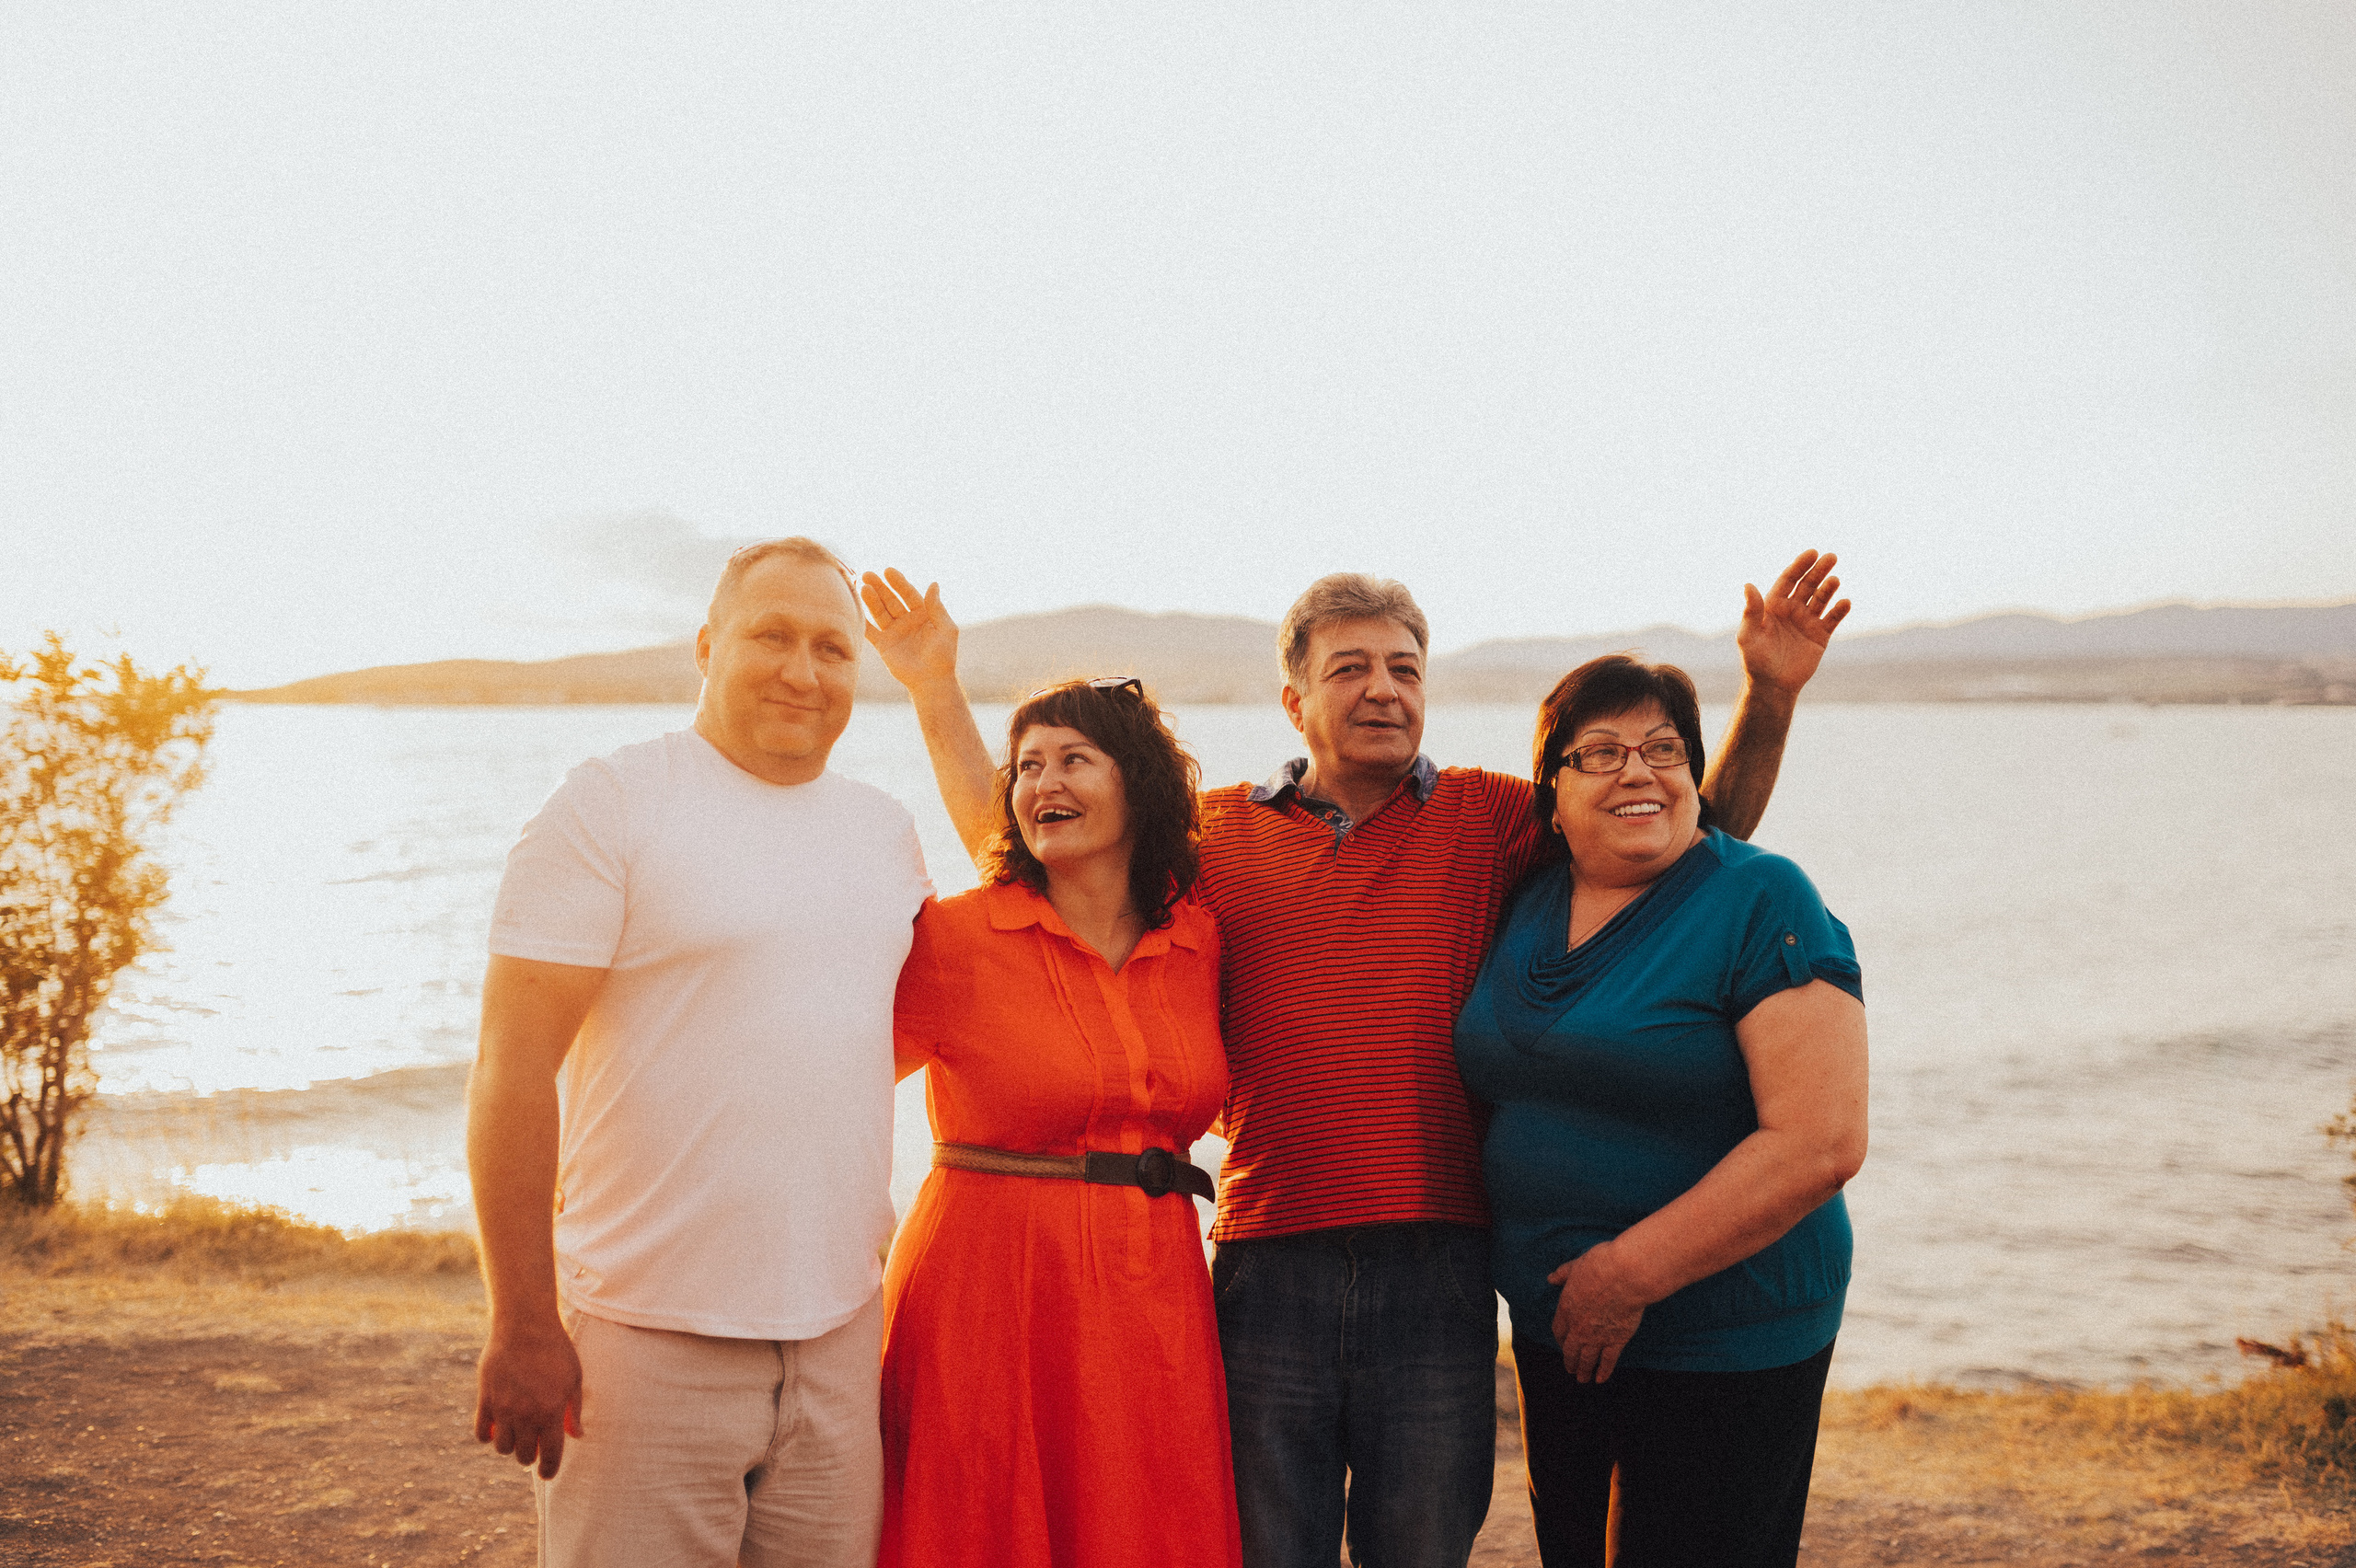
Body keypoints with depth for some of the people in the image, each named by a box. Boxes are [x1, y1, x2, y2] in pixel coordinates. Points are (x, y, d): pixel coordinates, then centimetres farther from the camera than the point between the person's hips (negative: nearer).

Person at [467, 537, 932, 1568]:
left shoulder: (886, 829, 12)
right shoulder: (610, 804, -6)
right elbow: (511, 1076, -11)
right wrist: (522, 1328, -14)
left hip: (839, 1335, 5)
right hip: (651, 1338, -5)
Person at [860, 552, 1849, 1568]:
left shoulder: (1487, 820, 6)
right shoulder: (1217, 832, 7)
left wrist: (1769, 694, -7)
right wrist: (938, 693, 7)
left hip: (1436, 1268, 0)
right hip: (1269, 1265, 0)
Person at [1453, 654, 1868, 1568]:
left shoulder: (1761, 902, -13)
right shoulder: (1529, 905, 7)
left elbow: (1822, 1142, -20)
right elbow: (1505, 1083, 22)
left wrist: (1631, 1272, -20)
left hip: (1721, 1346, -6)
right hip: (1557, 1334, 6)